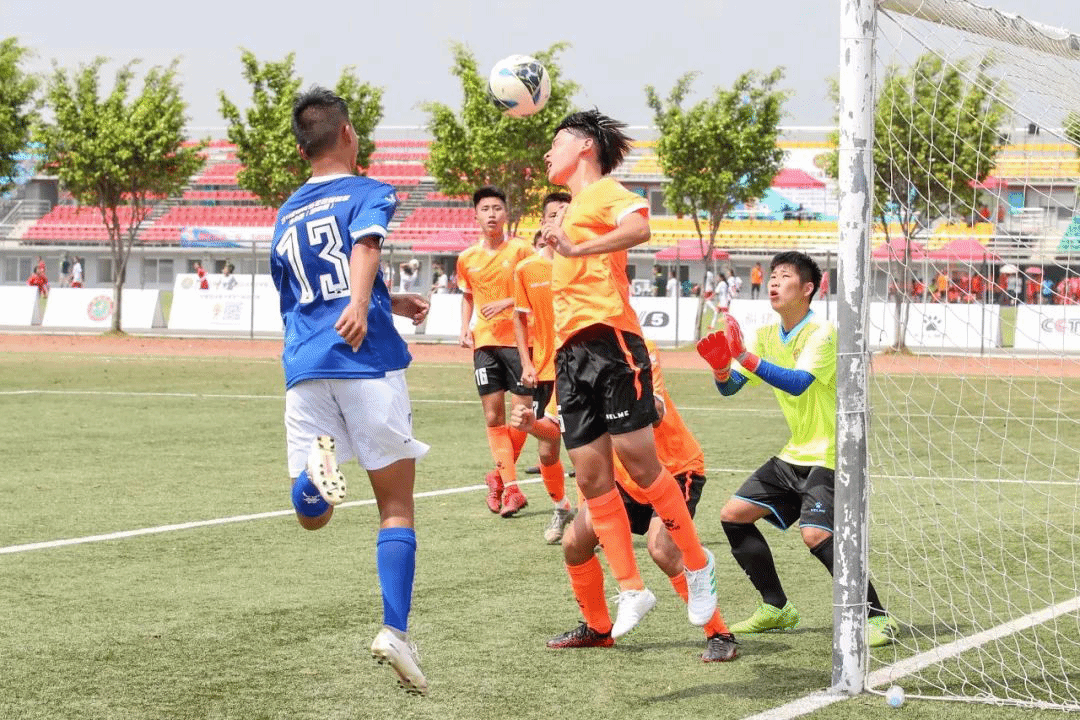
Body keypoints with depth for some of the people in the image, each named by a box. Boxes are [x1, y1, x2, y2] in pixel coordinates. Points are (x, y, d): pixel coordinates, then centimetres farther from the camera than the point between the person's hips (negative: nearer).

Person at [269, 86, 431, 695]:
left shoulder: (286, 216, 22)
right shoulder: (369, 192, 4)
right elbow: (365, 245, -19)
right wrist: (362, 306, -37)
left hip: (304, 369, 4)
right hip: (369, 359, -4)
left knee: (313, 515, 7)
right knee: (397, 506, 6)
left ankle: (317, 463, -27)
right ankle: (396, 632, -7)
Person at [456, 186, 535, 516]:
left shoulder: (521, 250, -4)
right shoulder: (467, 258, 8)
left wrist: (506, 302, -16)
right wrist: (465, 327, 8)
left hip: (518, 339, -3)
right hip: (484, 342, 3)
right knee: (493, 417, -2)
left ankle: (500, 475, 16)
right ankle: (511, 488, 2)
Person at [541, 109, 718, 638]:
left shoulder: (604, 191, 0)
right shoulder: (572, 209, 26)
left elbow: (639, 227, -22)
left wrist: (575, 248, -29)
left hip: (610, 341, -8)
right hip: (571, 352, 8)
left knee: (637, 460, -8)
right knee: (590, 474, 1)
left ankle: (698, 565, 7)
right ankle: (632, 590, 5)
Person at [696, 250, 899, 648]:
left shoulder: (822, 333, -16)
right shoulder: (766, 335, 7)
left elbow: (798, 382, -32)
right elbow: (729, 387, 4)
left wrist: (745, 357, -41)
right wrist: (720, 365, -18)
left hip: (829, 456, -8)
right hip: (794, 454, 8)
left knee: (816, 534, -26)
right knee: (733, 515, 4)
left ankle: (878, 617, -16)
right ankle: (776, 607, 17)